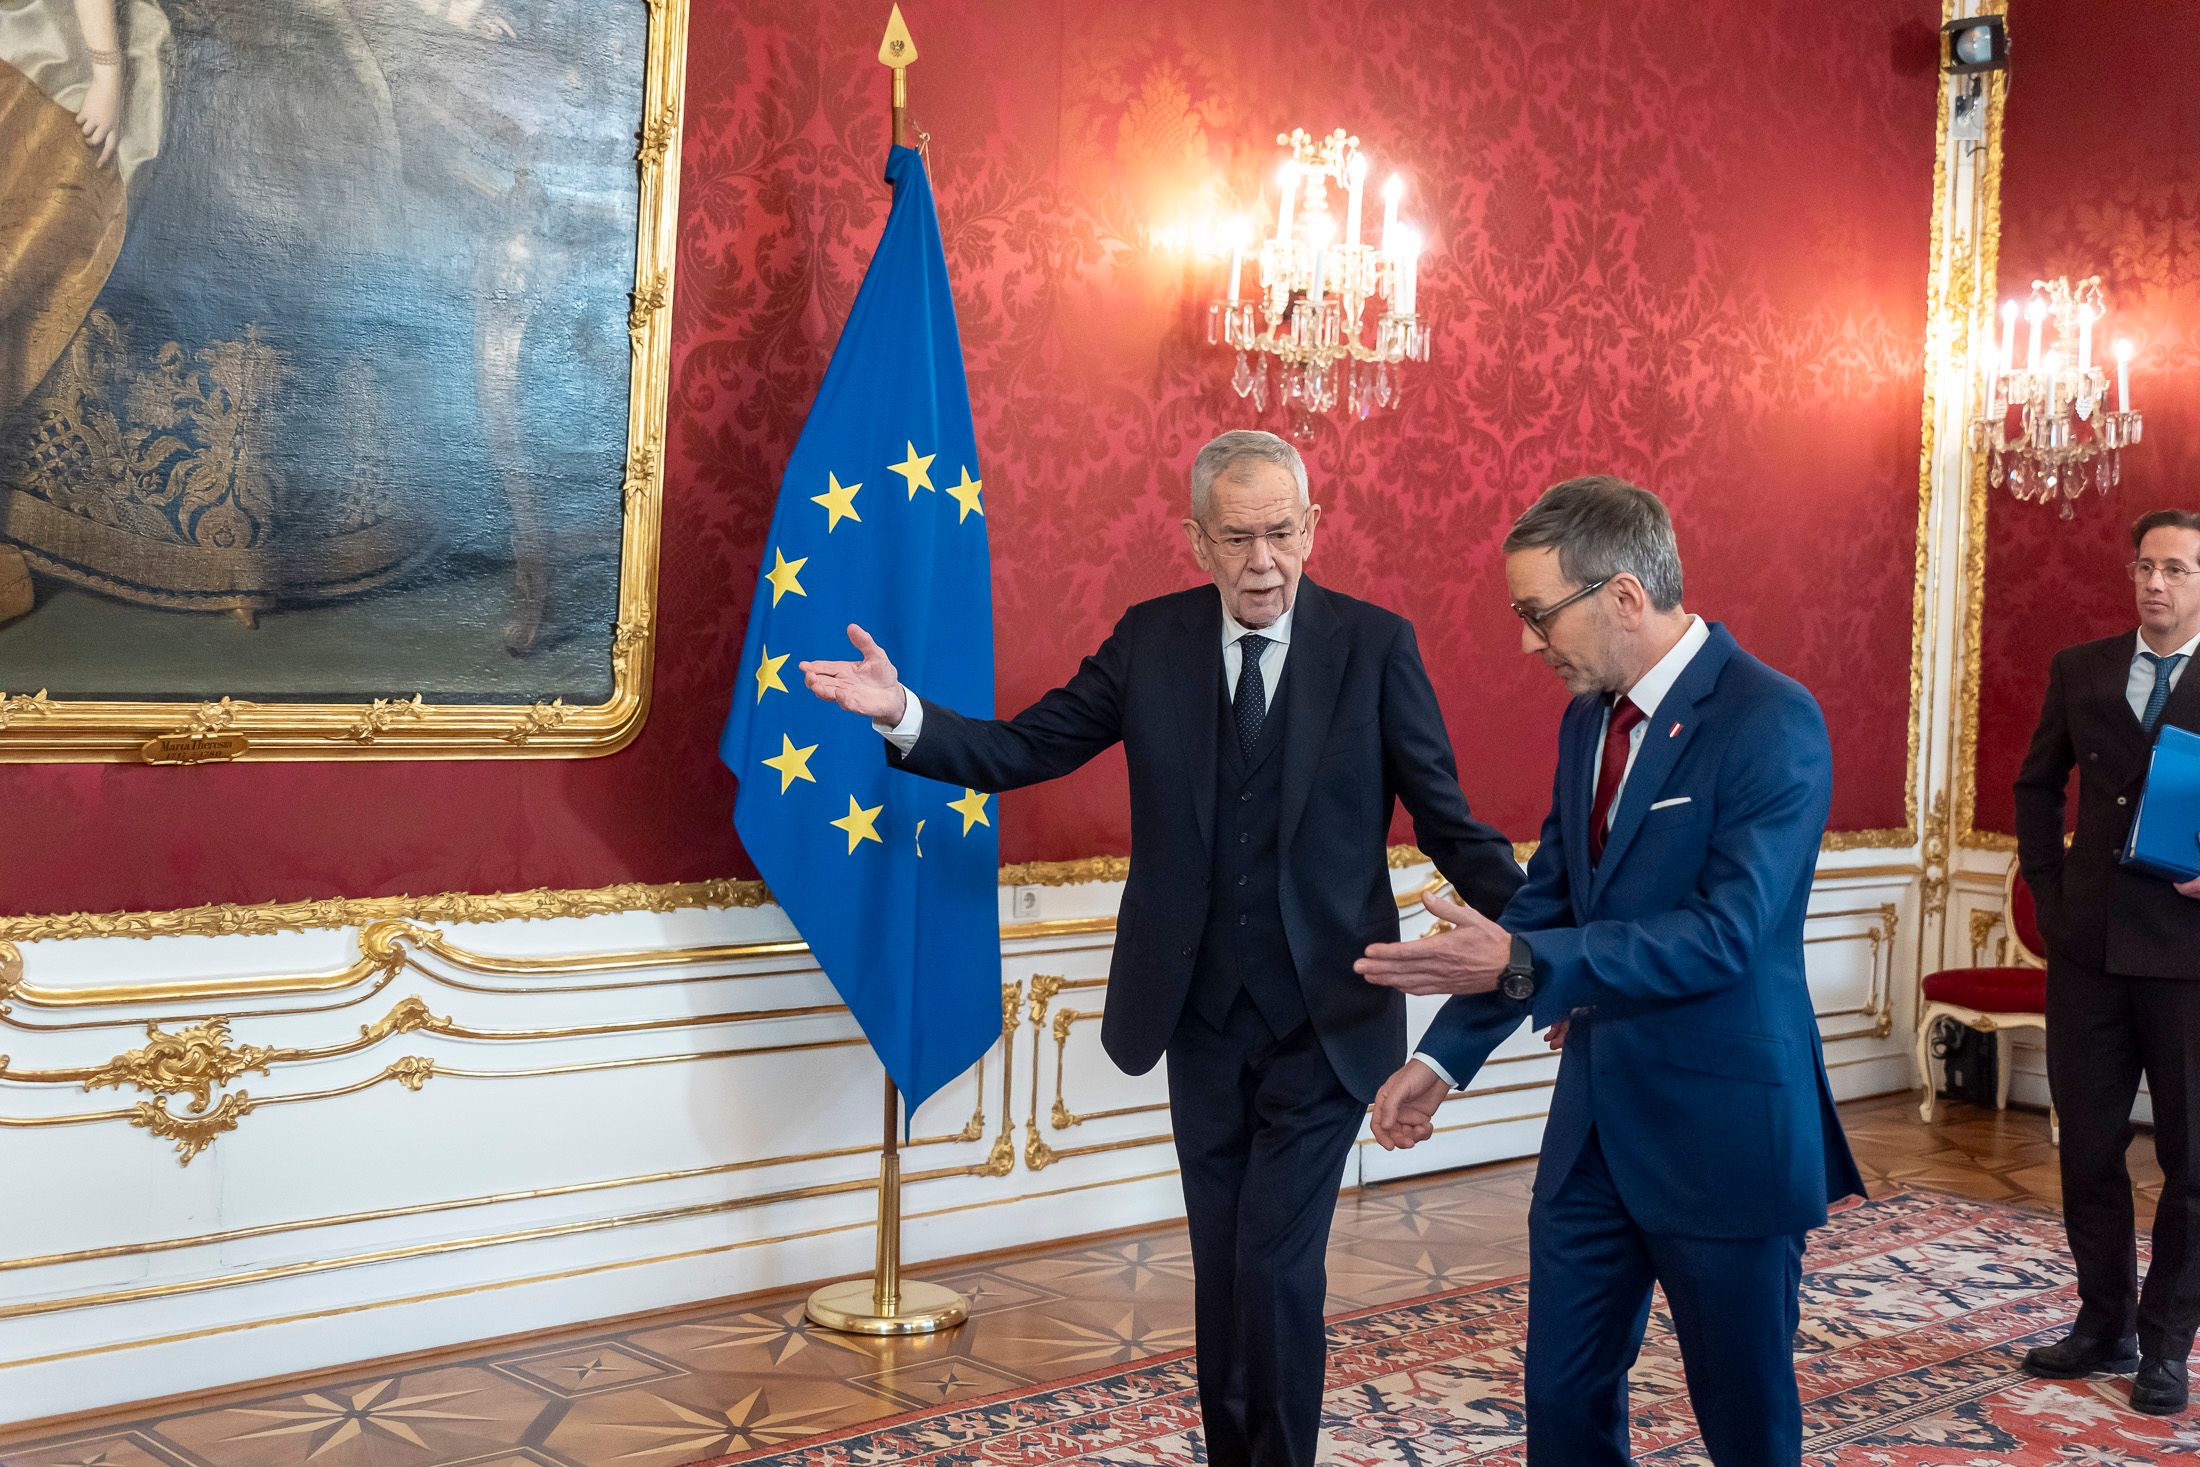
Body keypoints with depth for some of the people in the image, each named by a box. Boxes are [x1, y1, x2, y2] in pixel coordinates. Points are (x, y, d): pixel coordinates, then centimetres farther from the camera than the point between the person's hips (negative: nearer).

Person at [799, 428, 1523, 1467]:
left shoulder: (1375, 645, -6)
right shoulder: (1151, 640, 0)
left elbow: (1447, 820, -7)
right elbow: (1019, 751, -3)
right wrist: (903, 715, -19)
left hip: (1322, 1021, -3)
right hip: (1203, 1020, 3)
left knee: (1276, 1262, -6)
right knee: (1220, 1264, 15)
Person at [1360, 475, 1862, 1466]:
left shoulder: (1771, 722, -17)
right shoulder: (1588, 719, 7)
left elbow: (1726, 933, -25)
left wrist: (1522, 968, -31)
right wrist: (1443, 1057, 3)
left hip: (1722, 1133, -7)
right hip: (1594, 1122, 7)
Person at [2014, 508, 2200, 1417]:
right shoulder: (2081, 670, 8)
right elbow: (2038, 785, 18)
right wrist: (2049, 887, 9)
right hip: (2089, 945, 3)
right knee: (2088, 1147, 10)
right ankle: (2104, 1324, 25)